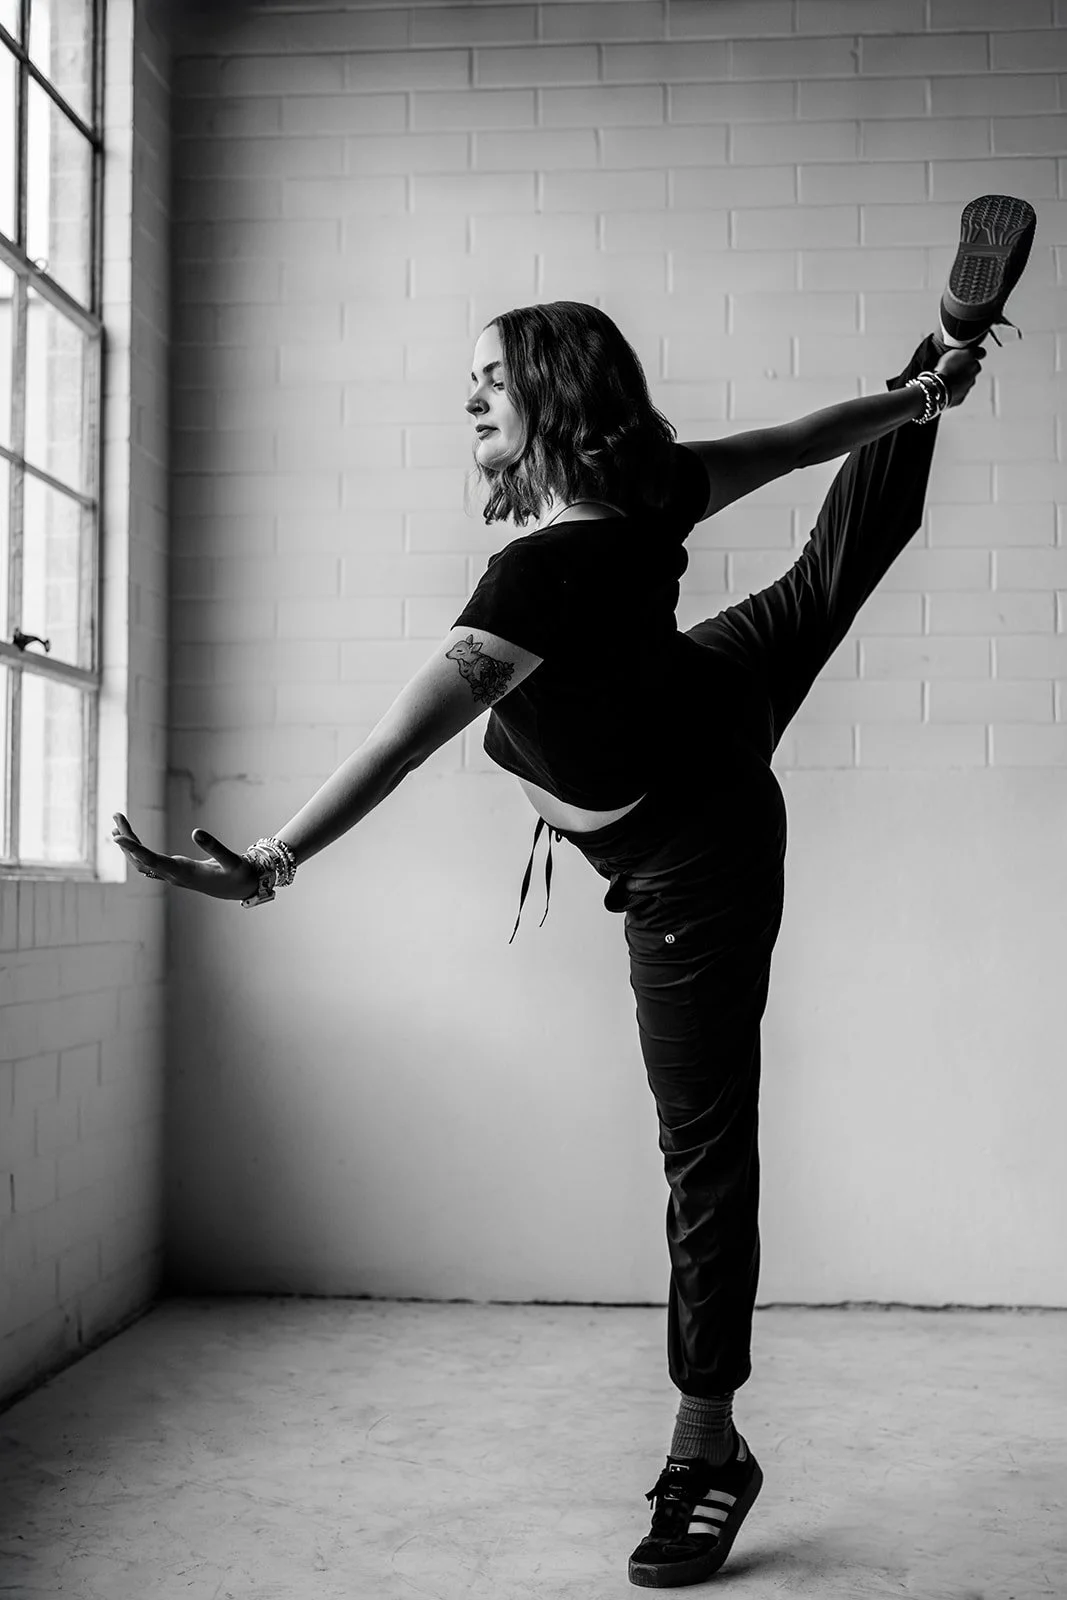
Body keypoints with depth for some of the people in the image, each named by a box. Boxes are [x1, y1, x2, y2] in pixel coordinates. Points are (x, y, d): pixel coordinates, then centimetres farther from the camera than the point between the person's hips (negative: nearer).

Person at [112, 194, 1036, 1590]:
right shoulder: (649, 489, -17)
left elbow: (410, 734, -48)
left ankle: (709, 1452, 7)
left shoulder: (548, 572, -39)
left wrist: (271, 866, -52)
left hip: (690, 860, -9)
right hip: (716, 711, 9)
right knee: (834, 574, 37)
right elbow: (801, 443, -2)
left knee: (706, 1142, -3)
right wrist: (908, 396, 14)